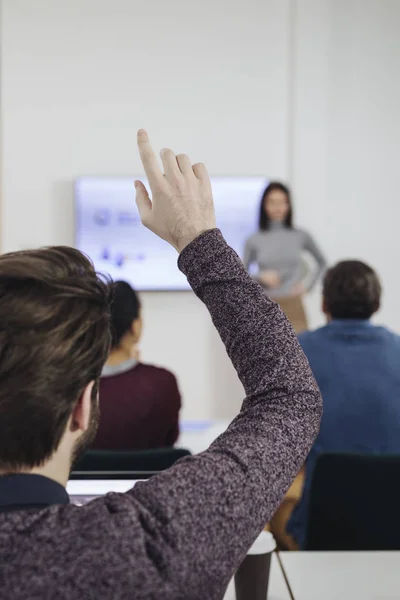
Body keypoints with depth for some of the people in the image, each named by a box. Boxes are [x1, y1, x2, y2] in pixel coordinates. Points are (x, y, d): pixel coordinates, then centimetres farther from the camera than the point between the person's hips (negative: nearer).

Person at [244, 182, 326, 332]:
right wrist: (261, 277, -9)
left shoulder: (301, 236, 2)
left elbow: (321, 262, 18)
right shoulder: (254, 240, 0)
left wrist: (308, 286, 6)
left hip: (294, 308, 0)